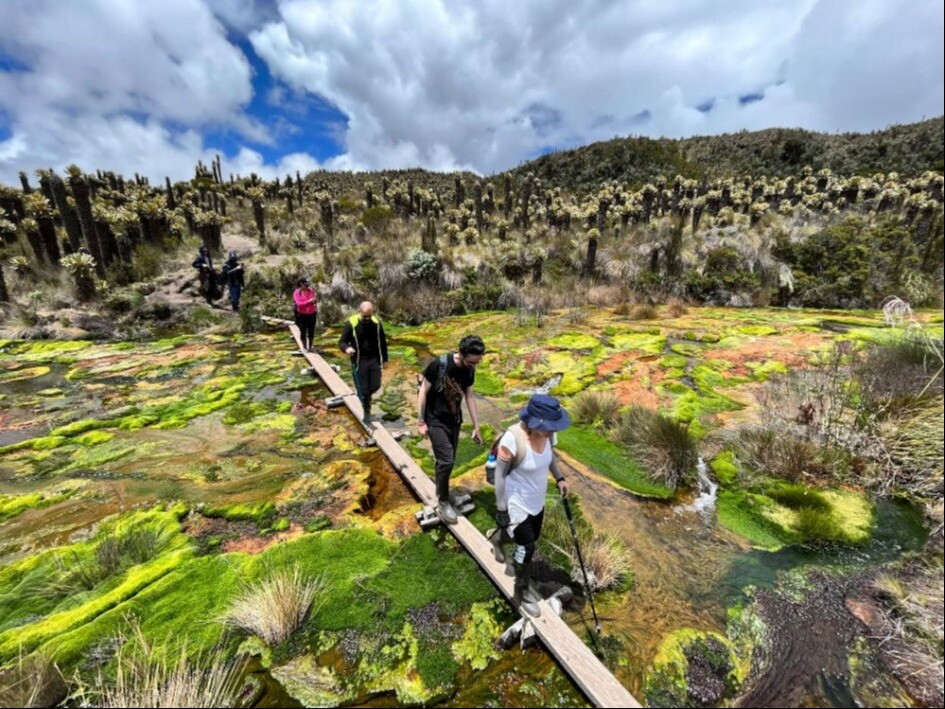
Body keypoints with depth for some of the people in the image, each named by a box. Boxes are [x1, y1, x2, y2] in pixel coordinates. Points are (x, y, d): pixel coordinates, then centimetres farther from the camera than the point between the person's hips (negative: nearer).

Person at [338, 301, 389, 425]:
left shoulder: (376, 322, -3)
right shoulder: (351, 323, -14)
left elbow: (382, 341, 8)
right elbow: (342, 342, -8)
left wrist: (385, 358, 11)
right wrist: (346, 348, -33)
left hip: (374, 359, 3)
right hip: (359, 361, -3)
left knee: (375, 386, 7)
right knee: (363, 389, 3)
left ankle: (365, 397, 40)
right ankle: (367, 411, 23)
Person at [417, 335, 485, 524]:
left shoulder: (469, 370, -7)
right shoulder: (438, 364, -25)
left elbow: (469, 396, 3)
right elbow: (423, 392, -15)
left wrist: (476, 426, 5)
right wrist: (421, 422, -13)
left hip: (455, 420, 6)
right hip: (436, 420, -5)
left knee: (447, 459, 15)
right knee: (446, 460, -9)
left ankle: (440, 491, 39)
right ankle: (443, 502, 11)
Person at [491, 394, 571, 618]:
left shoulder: (547, 433, -16)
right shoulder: (513, 439, -35)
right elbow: (500, 475, -23)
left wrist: (559, 478, -3)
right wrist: (501, 509, -17)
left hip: (537, 501, 7)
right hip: (517, 504, -7)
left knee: (532, 538, 27)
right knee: (527, 548, 8)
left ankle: (499, 537, 58)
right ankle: (522, 592, 37)